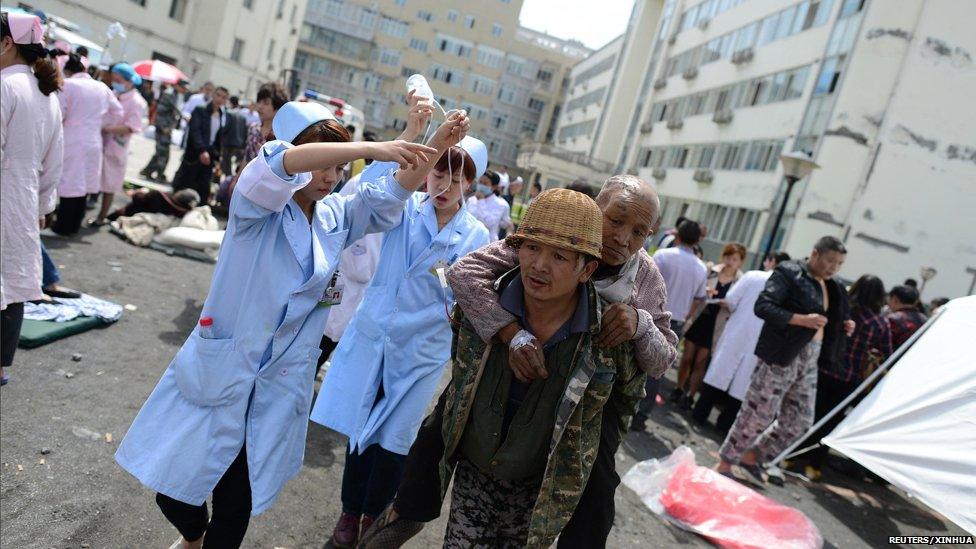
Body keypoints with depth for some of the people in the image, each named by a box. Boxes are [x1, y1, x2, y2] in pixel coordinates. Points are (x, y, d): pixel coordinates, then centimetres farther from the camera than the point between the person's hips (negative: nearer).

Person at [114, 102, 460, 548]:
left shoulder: (335, 218, 6)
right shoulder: (258, 204, -10)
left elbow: (391, 195, 1)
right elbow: (282, 163, -30)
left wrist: (434, 149, -15)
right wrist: (372, 149, -40)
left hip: (278, 389, 3)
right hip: (216, 372, -3)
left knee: (236, 510, 11)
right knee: (173, 491, 13)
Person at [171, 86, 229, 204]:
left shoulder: (222, 116, 8)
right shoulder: (200, 110, -5)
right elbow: (195, 131, -17)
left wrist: (217, 157, 8)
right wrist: (202, 150, -29)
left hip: (209, 155, 4)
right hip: (194, 154, -4)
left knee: (203, 190, 3)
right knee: (183, 186, 4)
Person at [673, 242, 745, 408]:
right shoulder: (711, 271, -2)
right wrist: (703, 292, -16)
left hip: (716, 326, -2)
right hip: (698, 319, 2)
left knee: (700, 363, 6)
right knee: (687, 358, 10)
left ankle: (690, 396, 18)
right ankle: (679, 389, 26)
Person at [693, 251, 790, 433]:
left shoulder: (752, 276, -6)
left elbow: (730, 302, -7)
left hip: (736, 335, -1)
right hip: (758, 344, 1)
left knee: (720, 373, 8)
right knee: (741, 382, 8)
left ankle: (700, 414, 14)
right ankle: (725, 424, 14)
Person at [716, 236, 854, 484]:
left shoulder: (831, 287, 16)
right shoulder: (789, 273, -10)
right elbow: (762, 306, -19)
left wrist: (843, 326, 7)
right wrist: (802, 319, -25)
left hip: (809, 361, 9)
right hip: (781, 356, -8)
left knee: (800, 421, 12)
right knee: (758, 414, -3)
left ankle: (752, 456, 28)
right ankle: (724, 464, 11)